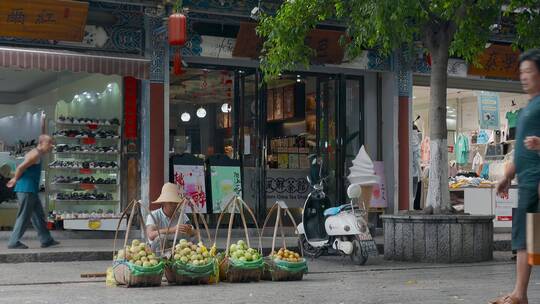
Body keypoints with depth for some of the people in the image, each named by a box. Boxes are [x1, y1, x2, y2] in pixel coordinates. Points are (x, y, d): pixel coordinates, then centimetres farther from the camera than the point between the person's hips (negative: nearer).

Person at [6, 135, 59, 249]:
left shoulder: (36, 154, 18)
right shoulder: (36, 154, -14)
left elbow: (21, 168, 22)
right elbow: (20, 167, -20)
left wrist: (15, 179, 14)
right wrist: (16, 180, -6)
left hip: (31, 190, 10)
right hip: (26, 189, -10)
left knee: (39, 216, 12)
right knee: (24, 217, -5)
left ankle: (46, 240, 16)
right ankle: (14, 242, 0)